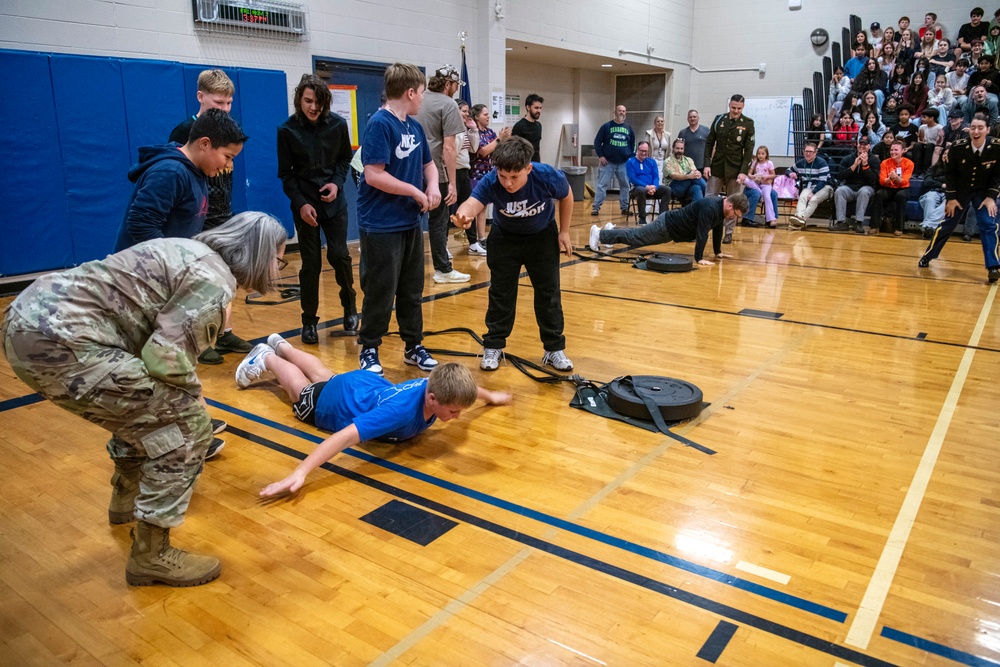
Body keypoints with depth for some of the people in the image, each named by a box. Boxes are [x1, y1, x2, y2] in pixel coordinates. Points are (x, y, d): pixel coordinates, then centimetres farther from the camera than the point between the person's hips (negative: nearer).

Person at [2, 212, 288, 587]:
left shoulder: (194, 252, 19)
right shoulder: (213, 281, -10)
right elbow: (166, 356, -18)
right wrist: (192, 395, 2)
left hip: (32, 318, 10)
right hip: (57, 339, -10)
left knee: (144, 406, 27)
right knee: (185, 424, -6)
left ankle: (127, 500, 47)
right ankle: (151, 557, 4)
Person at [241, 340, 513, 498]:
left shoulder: (436, 385, -30)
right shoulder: (400, 410, -51)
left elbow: (462, 385, -4)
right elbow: (347, 436, -60)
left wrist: (490, 396, 15)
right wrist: (300, 472, -71)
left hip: (367, 385, 6)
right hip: (330, 402, -6)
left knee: (324, 375, 36)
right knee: (302, 390, 27)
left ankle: (280, 345, 62)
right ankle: (265, 358, 54)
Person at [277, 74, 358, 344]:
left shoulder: (338, 124, -6)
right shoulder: (287, 129, -8)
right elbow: (285, 173, -4)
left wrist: (337, 182, -10)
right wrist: (300, 203, -14)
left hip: (334, 201, 1)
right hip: (305, 203, -1)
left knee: (339, 254, -4)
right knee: (310, 263, 1)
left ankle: (350, 306, 20)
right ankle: (309, 320, 14)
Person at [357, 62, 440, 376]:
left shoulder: (414, 126, 10)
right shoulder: (379, 124, -15)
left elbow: (428, 163, 23)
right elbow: (374, 175, -22)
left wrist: (433, 186, 1)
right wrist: (415, 192, -14)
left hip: (411, 223, 8)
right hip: (381, 226, -8)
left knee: (412, 289, 14)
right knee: (381, 291, 0)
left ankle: (413, 346, 26)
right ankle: (369, 350, 16)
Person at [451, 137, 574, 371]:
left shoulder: (548, 177, -32)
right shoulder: (490, 182, -34)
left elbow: (566, 196, -10)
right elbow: (473, 203, -52)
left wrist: (564, 231, -5)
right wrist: (463, 215, -76)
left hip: (542, 236, 0)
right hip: (505, 237, 0)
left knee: (549, 292, 3)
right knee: (501, 293, 4)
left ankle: (554, 349, 16)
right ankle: (493, 346, 19)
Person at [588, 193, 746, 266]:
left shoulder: (721, 207, -2)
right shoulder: (710, 207, -32)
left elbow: (717, 229, 12)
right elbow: (702, 233, -35)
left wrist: (718, 252, 12)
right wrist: (699, 258, -35)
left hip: (673, 225, 9)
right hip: (667, 225, -8)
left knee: (637, 236, 22)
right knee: (634, 238, 3)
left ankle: (612, 231, 38)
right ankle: (599, 233, 14)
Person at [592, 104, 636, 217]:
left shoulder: (628, 128, 10)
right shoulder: (606, 126, 0)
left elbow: (633, 144, 17)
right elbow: (597, 142, 0)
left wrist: (632, 157, 5)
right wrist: (601, 156, -9)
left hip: (624, 163, 3)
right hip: (608, 162, -3)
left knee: (625, 186, 7)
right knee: (602, 185, -4)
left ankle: (624, 207, 17)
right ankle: (596, 208, -2)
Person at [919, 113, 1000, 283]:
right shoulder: (958, 147, -21)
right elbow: (949, 173, -7)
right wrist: (951, 198, -7)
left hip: (984, 191, 0)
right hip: (960, 190, 0)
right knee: (947, 225, 5)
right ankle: (927, 257, 23)